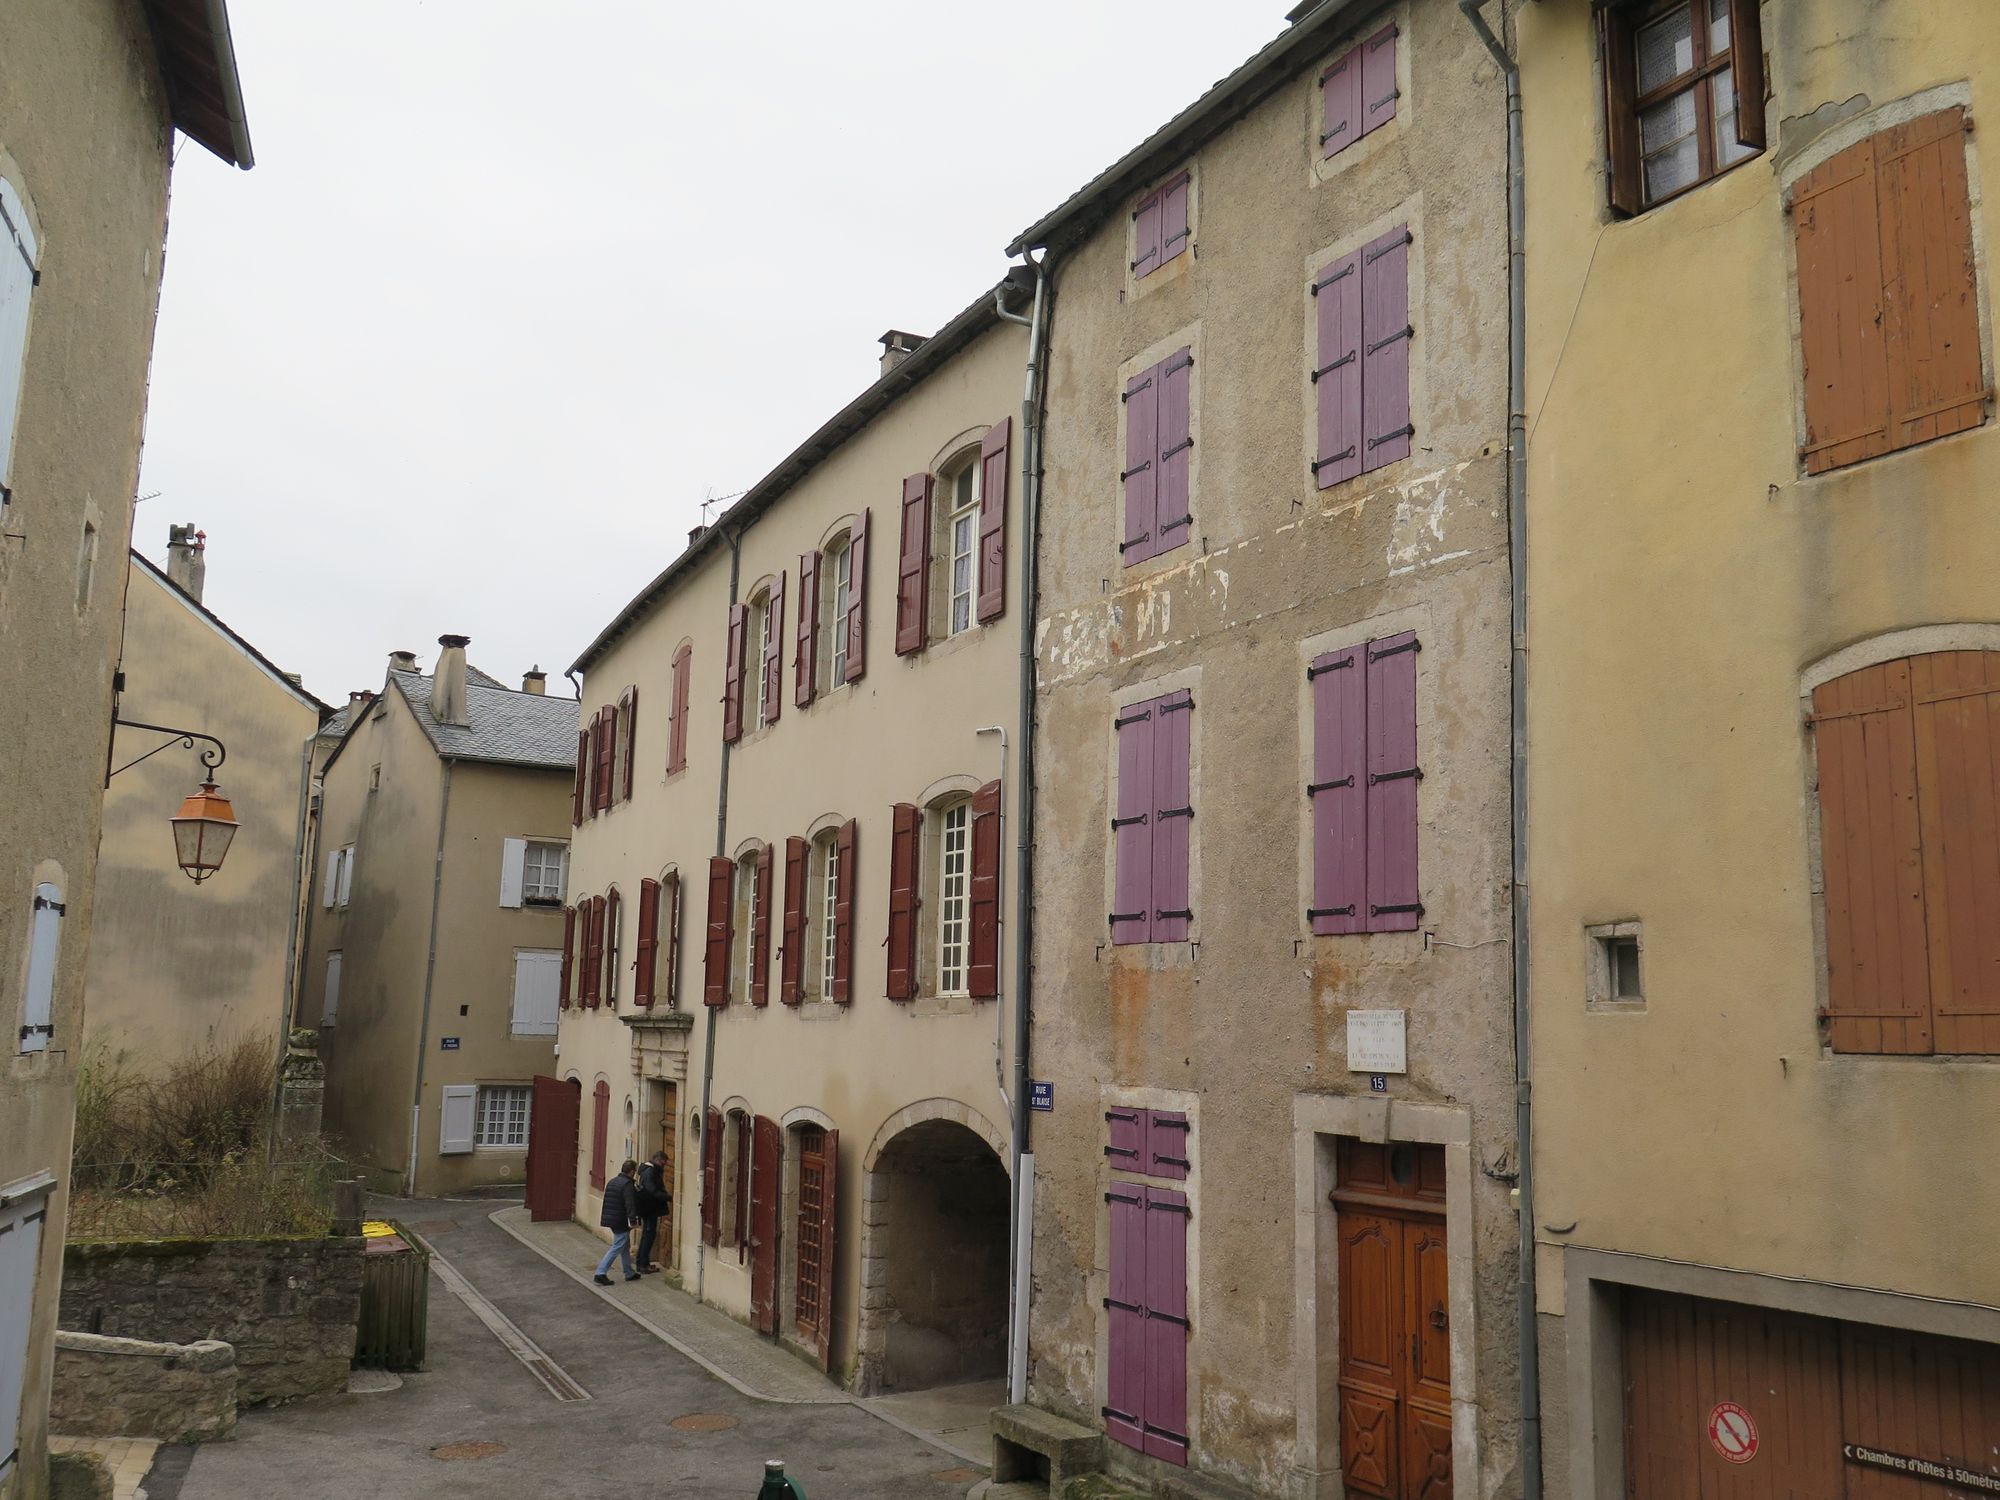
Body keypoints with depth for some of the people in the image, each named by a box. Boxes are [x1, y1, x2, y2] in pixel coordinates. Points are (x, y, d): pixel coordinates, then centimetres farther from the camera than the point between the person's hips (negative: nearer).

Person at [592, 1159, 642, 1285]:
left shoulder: (612, 1182, 11)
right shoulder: (627, 1185, -18)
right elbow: (630, 1204, -25)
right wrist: (633, 1220, -27)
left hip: (611, 1220, 10)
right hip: (621, 1222, -9)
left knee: (625, 1247, 19)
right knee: (616, 1248, -3)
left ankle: (629, 1273, 27)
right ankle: (600, 1273, -6)